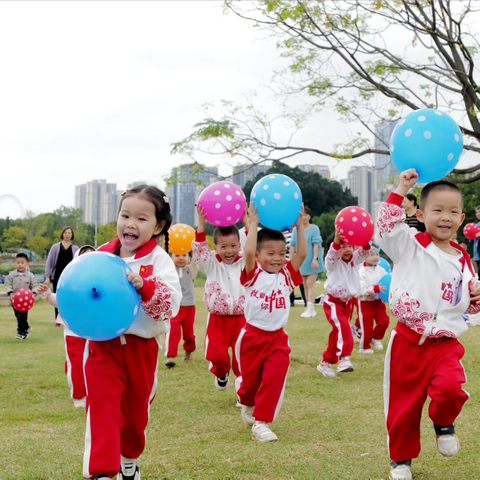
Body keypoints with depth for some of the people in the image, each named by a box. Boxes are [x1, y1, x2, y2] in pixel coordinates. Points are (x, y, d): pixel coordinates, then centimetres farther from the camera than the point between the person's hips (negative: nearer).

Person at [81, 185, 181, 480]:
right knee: (102, 406, -12)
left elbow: (171, 303, -21)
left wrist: (144, 286, -34)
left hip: (142, 346, -1)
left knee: (136, 410, 17)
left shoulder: (159, 260, -8)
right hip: (103, 344, 1)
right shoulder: (101, 255, 1)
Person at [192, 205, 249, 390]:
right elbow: (199, 250, -13)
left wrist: (247, 223, -20)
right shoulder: (211, 264, 1)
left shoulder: (244, 263, 1)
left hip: (240, 318, 0)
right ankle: (222, 374, 28)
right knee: (216, 354, -6)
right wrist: (201, 224, -24)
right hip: (217, 319, 0)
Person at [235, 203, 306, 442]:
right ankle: (248, 404, 46)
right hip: (252, 336, -2)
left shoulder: (286, 275, 3)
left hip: (277, 338, 2)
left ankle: (261, 423, -1)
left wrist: (299, 226, -10)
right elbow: (248, 251, -24)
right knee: (250, 381, 12)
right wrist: (254, 223, -20)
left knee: (274, 380, -11)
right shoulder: (253, 274, -6)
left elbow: (302, 254, -9)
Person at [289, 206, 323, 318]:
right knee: (305, 285, 8)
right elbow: (292, 245, 4)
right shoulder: (296, 229, 4)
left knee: (310, 284, -11)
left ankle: (310, 309, -12)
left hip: (311, 261, -5)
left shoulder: (314, 228, -7)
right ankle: (311, 309, 15)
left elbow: (316, 244, -13)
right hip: (302, 261, 5)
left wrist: (315, 258, -21)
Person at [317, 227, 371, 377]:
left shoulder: (354, 259, 4)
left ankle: (325, 363, 25)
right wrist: (337, 240, -55)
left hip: (348, 302, 7)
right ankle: (343, 359, -38)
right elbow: (333, 254, -34)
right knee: (342, 327, -29)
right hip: (333, 302, -7)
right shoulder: (332, 262, -11)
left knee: (338, 333, 13)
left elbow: (364, 251, -13)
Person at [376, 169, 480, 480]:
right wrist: (401, 190, -20)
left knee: (450, 387, -25)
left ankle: (444, 423, 9)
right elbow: (387, 227, -21)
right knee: (404, 403, 7)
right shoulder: (410, 246, -3)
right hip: (408, 340, -2)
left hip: (445, 342, 2)